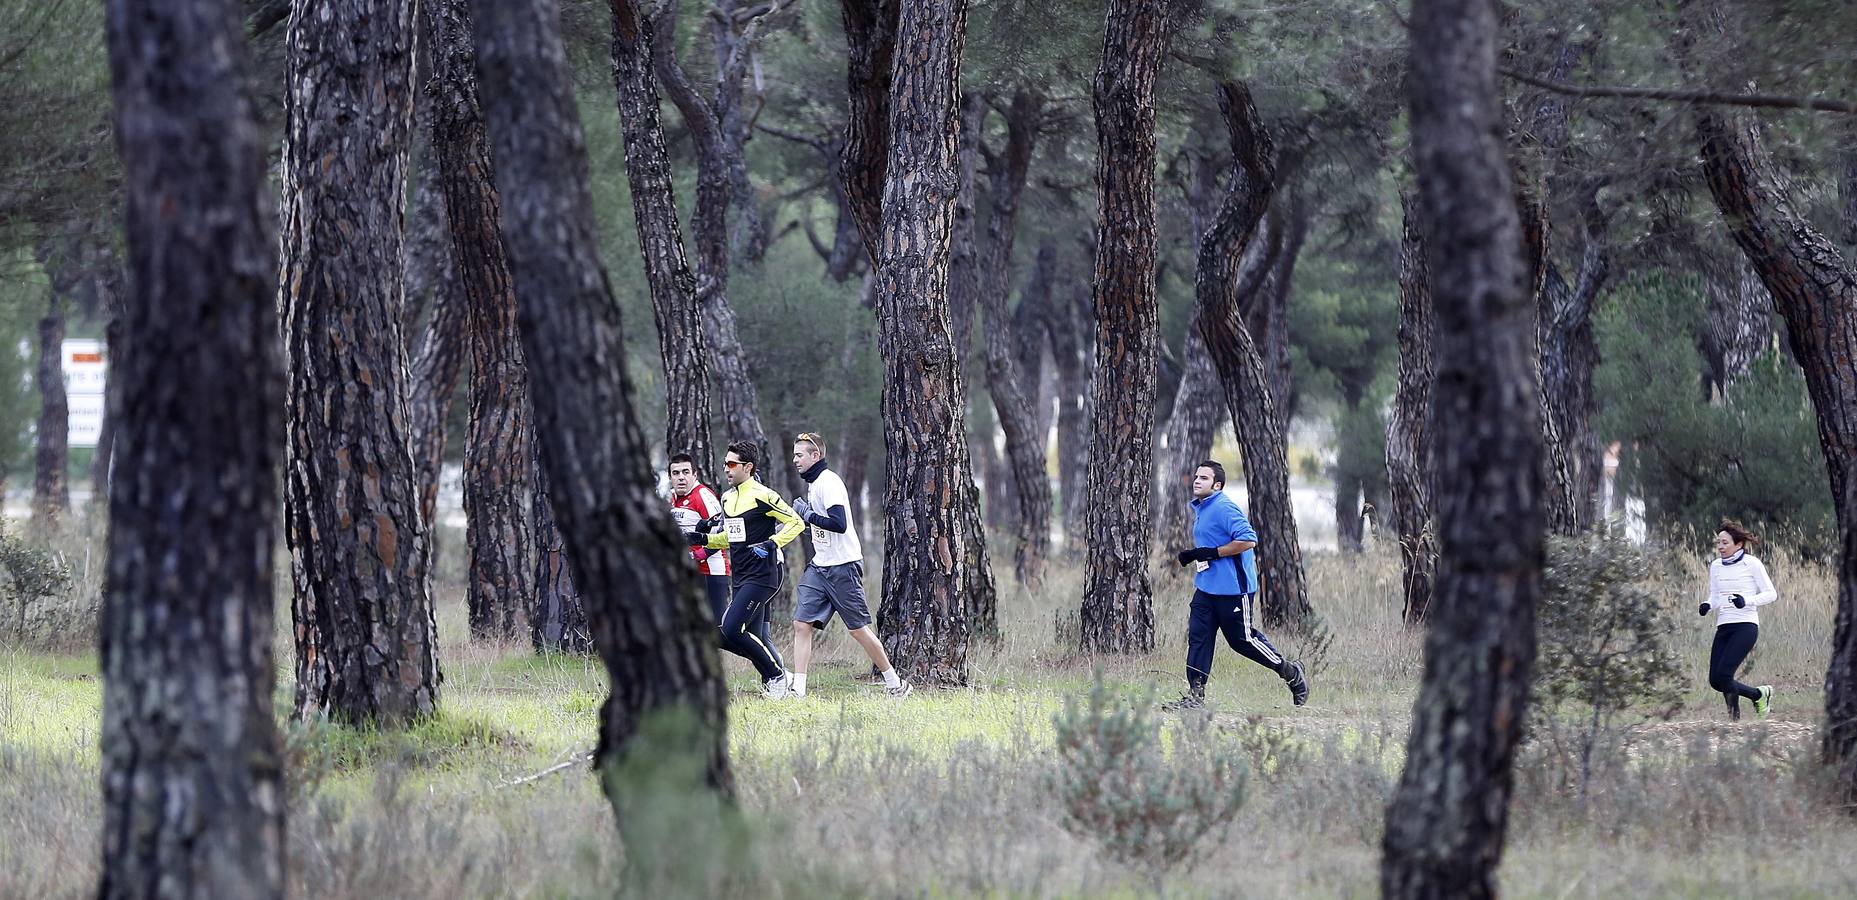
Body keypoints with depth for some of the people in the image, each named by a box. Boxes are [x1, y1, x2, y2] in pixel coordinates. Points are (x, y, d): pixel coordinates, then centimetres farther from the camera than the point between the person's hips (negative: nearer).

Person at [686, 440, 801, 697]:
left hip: (761, 576, -9)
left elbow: (796, 523, -8)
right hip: (740, 577, 9)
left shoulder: (762, 496, -11)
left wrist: (772, 544, -19)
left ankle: (776, 676, -5)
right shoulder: (728, 497, 15)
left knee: (731, 629, -17)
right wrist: (703, 539, 11)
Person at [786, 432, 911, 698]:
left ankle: (894, 683, 10)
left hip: (843, 566, -9)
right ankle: (798, 691, -7)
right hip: (819, 566, 9)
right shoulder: (813, 483, 14)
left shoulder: (828, 482, -15)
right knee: (801, 624, -3)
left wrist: (808, 515, -18)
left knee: (858, 628, -2)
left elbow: (839, 524, -25)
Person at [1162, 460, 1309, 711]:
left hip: (1234, 589, -9)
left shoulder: (1225, 508, -17)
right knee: (1197, 636, 0)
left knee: (1242, 639, 1)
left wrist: (1211, 553, -23)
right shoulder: (1200, 509, 14)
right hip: (1206, 587, 9)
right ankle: (1195, 696, 1)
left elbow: (1248, 540, -25)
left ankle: (1293, 675, 19)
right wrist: (1192, 554, 9)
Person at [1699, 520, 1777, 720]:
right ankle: (1760, 694, 19)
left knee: (1723, 674, -20)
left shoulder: (1752, 564, -3)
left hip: (1745, 626, -7)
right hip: (1724, 627, 7)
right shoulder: (1715, 566, 13)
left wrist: (1747, 601, -18)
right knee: (1715, 681, 0)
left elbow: (1771, 593, -2)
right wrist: (1707, 605, -5)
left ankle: (1734, 717, -3)